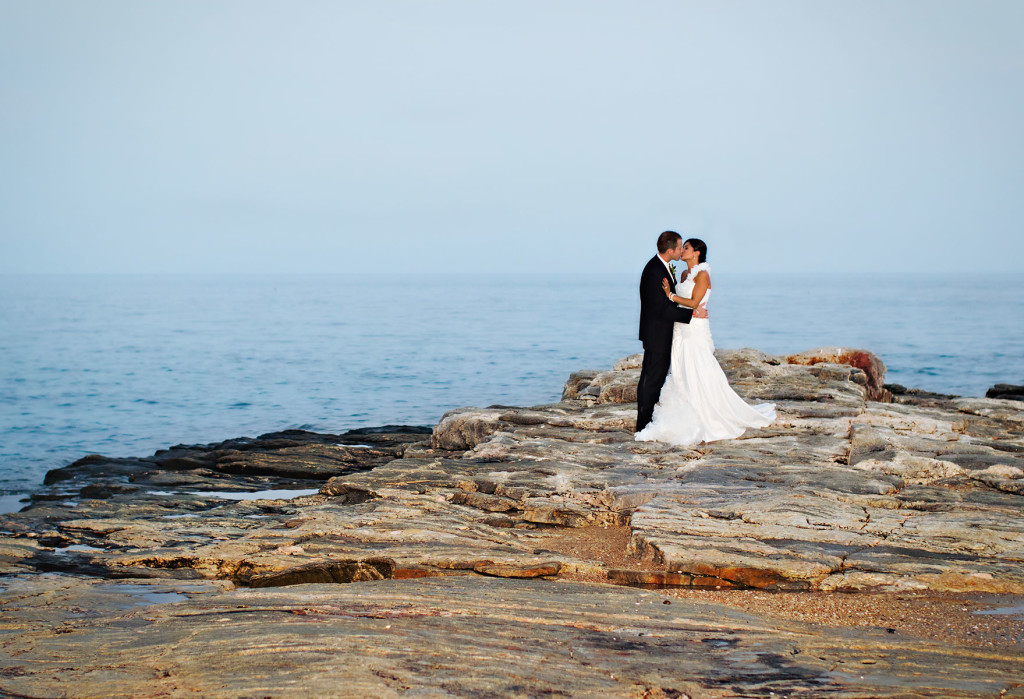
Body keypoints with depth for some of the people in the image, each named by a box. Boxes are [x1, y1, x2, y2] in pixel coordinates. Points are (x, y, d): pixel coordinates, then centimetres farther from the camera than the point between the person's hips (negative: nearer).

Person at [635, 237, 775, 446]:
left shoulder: (702, 274, -10)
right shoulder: (685, 274, 15)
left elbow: (694, 302, -16)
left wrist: (670, 295, -16)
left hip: (696, 330, -9)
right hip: (681, 329, 9)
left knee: (700, 375, -7)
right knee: (682, 375, 6)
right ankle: (690, 421, 11)